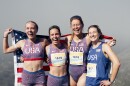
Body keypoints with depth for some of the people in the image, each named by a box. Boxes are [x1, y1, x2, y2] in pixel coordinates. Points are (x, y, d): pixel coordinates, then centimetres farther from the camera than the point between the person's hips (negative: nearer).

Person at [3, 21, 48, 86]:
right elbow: (6, 50, 16)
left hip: (39, 75, -2)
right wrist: (5, 35, 14)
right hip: (26, 75, 2)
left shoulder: (43, 41, -3)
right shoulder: (22, 43, 2)